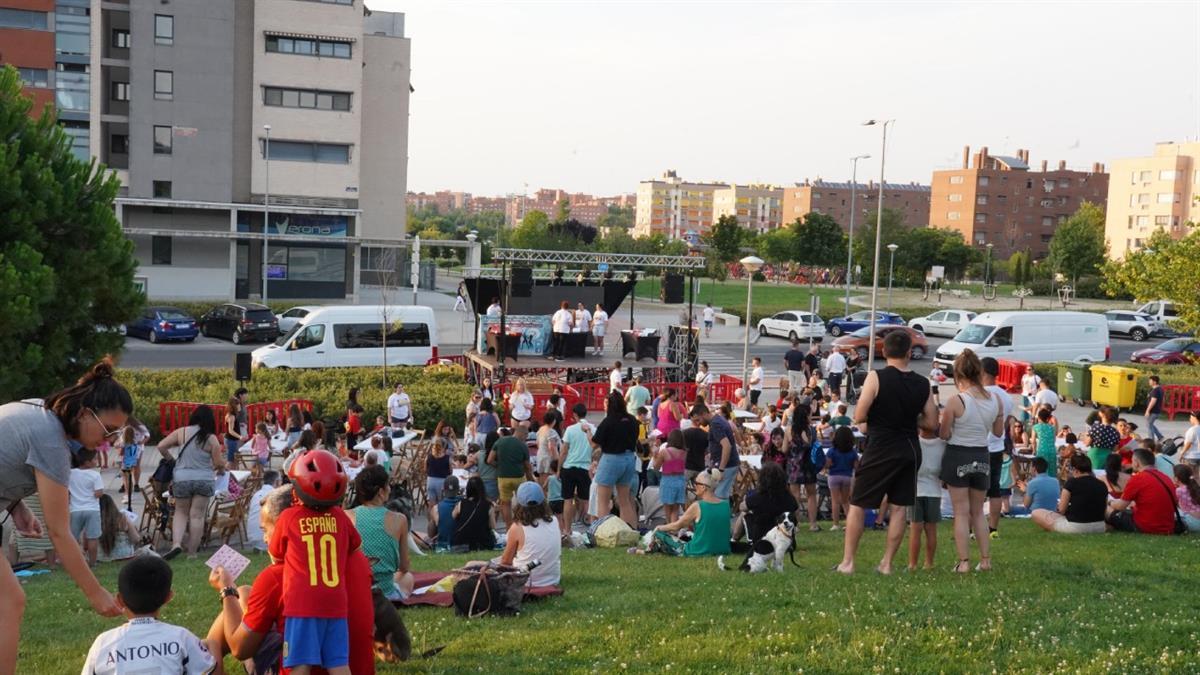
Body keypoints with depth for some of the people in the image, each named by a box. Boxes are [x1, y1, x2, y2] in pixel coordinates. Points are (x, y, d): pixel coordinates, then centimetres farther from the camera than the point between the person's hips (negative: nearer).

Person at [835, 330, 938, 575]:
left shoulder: (876, 378, -12)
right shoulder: (922, 384, 0)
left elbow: (859, 417, -13)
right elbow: (932, 423, 4)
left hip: (880, 451, -4)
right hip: (909, 451, 4)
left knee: (857, 505, 6)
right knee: (899, 507, 10)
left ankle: (847, 562, 6)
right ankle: (887, 564, 13)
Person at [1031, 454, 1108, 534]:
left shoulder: (1072, 482, -9)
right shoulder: (1102, 485, 5)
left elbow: (1061, 510, -8)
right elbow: (1103, 510, 11)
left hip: (1075, 527, -6)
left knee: (1036, 513, 4)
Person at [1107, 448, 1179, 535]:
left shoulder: (1138, 478, -11)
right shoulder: (1166, 478, 9)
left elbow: (1120, 506, -3)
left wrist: (1110, 502, 18)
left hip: (1145, 529, -7)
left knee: (1108, 509, 6)